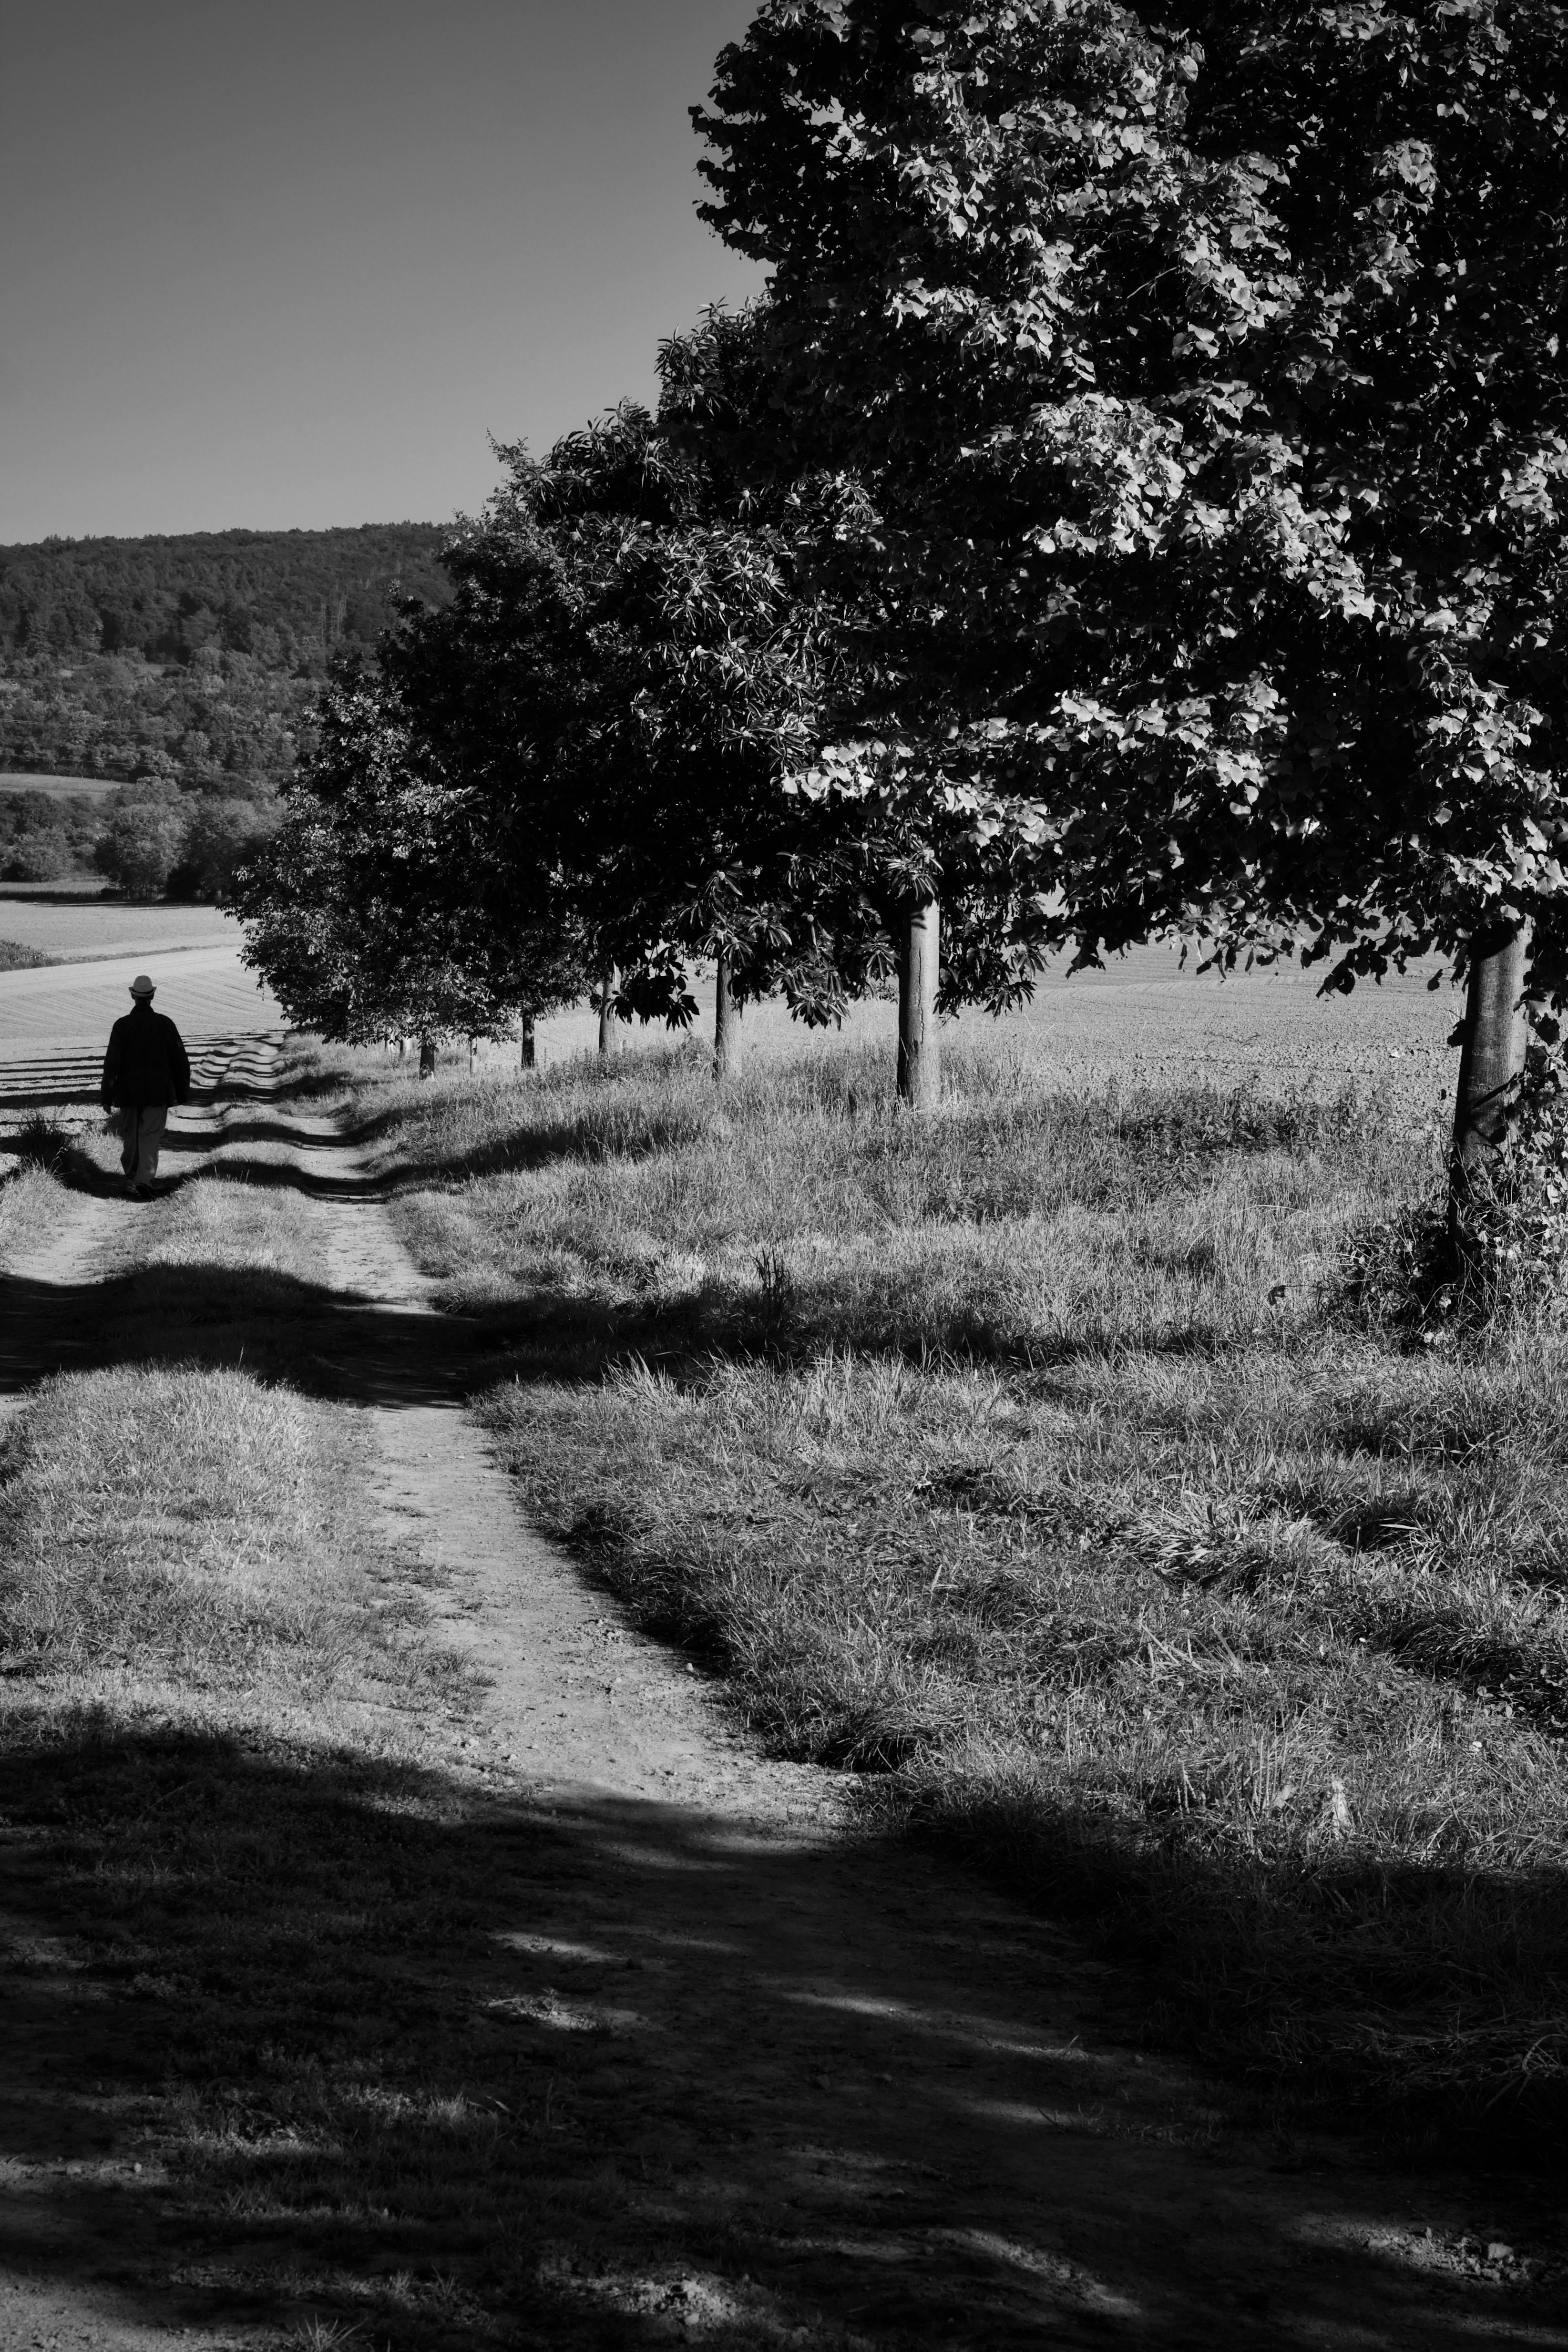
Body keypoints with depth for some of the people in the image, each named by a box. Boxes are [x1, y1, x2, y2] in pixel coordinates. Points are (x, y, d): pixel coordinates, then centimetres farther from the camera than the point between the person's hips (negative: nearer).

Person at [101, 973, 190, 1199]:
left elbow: (112, 1063, -8)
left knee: (129, 1136, 15)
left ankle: (131, 1181, 25)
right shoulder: (165, 1024, -3)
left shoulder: (122, 1025, -6)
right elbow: (180, 1060, 1)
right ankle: (145, 1179, -18)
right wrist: (183, 1092, 10)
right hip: (159, 1093, 0)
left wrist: (107, 1096, -3)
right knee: (150, 1137, 0)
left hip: (129, 1092, 0)